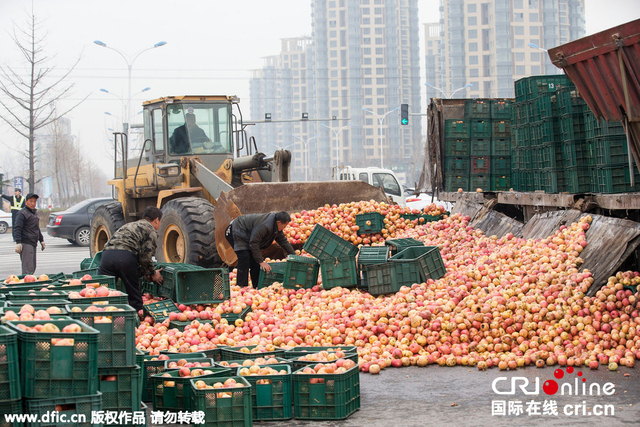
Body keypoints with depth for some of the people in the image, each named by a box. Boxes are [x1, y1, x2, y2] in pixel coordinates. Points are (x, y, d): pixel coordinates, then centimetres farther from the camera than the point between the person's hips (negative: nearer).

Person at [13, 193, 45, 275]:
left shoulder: (34, 213, 21)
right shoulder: (22, 213, -9)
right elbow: (17, 228, -16)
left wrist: (41, 240, 30)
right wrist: (18, 243, -25)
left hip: (33, 244, 9)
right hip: (25, 244, -9)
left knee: (32, 268, 10)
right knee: (28, 268, -16)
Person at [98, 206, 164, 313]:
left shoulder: (130, 225, 36)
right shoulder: (151, 231, 13)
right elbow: (145, 257, 4)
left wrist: (145, 273, 33)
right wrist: (152, 274, 18)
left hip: (107, 253, 5)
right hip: (126, 256, -5)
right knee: (134, 293, 9)